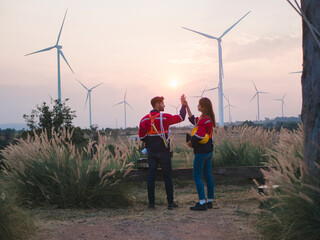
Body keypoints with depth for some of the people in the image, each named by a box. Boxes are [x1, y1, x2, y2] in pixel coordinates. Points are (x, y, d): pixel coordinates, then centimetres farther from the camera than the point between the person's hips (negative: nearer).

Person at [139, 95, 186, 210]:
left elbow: (141, 137, 3)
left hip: (151, 152, 4)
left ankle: (151, 203, 8)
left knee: (151, 177, 7)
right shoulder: (165, 117, -11)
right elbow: (181, 117, -3)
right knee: (167, 177, 5)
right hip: (163, 152, -3)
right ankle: (170, 202, 9)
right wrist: (183, 105, 9)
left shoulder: (144, 119, 1)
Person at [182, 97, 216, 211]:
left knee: (197, 176, -4)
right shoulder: (209, 118, 10)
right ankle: (209, 201, 19)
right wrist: (186, 106, 24)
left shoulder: (203, 120, -20)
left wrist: (191, 142, -9)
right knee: (208, 175, 14)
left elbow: (199, 135, -27)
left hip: (201, 152, -9)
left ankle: (202, 202, -7)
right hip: (209, 150, 9)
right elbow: (193, 120, 21)